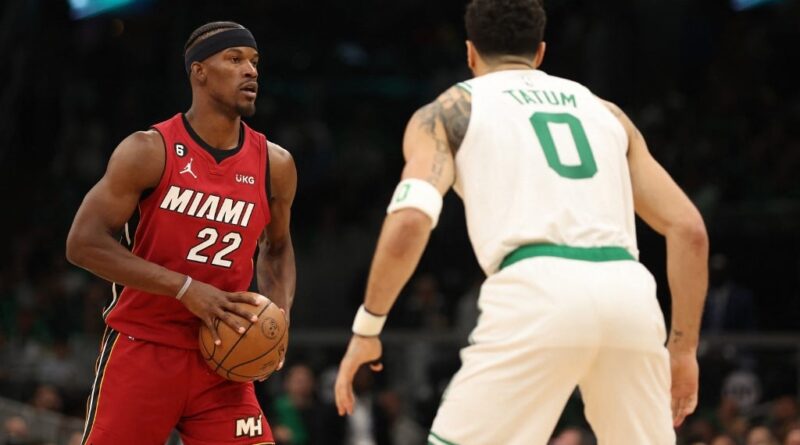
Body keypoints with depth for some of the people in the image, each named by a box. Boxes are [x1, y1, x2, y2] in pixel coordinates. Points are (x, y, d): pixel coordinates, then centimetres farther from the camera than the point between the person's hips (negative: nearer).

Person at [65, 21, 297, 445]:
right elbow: (83, 243, -14)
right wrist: (186, 288, -21)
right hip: (142, 347, -3)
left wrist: (279, 314, 0)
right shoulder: (149, 151, -10)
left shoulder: (274, 165, 3)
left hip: (221, 356, 4)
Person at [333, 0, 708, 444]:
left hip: (537, 293, -4)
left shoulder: (447, 111, 17)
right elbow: (688, 228, 21)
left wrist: (366, 327, 7)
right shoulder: (603, 110, 29)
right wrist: (683, 346, 25)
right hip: (627, 291, 4)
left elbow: (410, 221, -2)